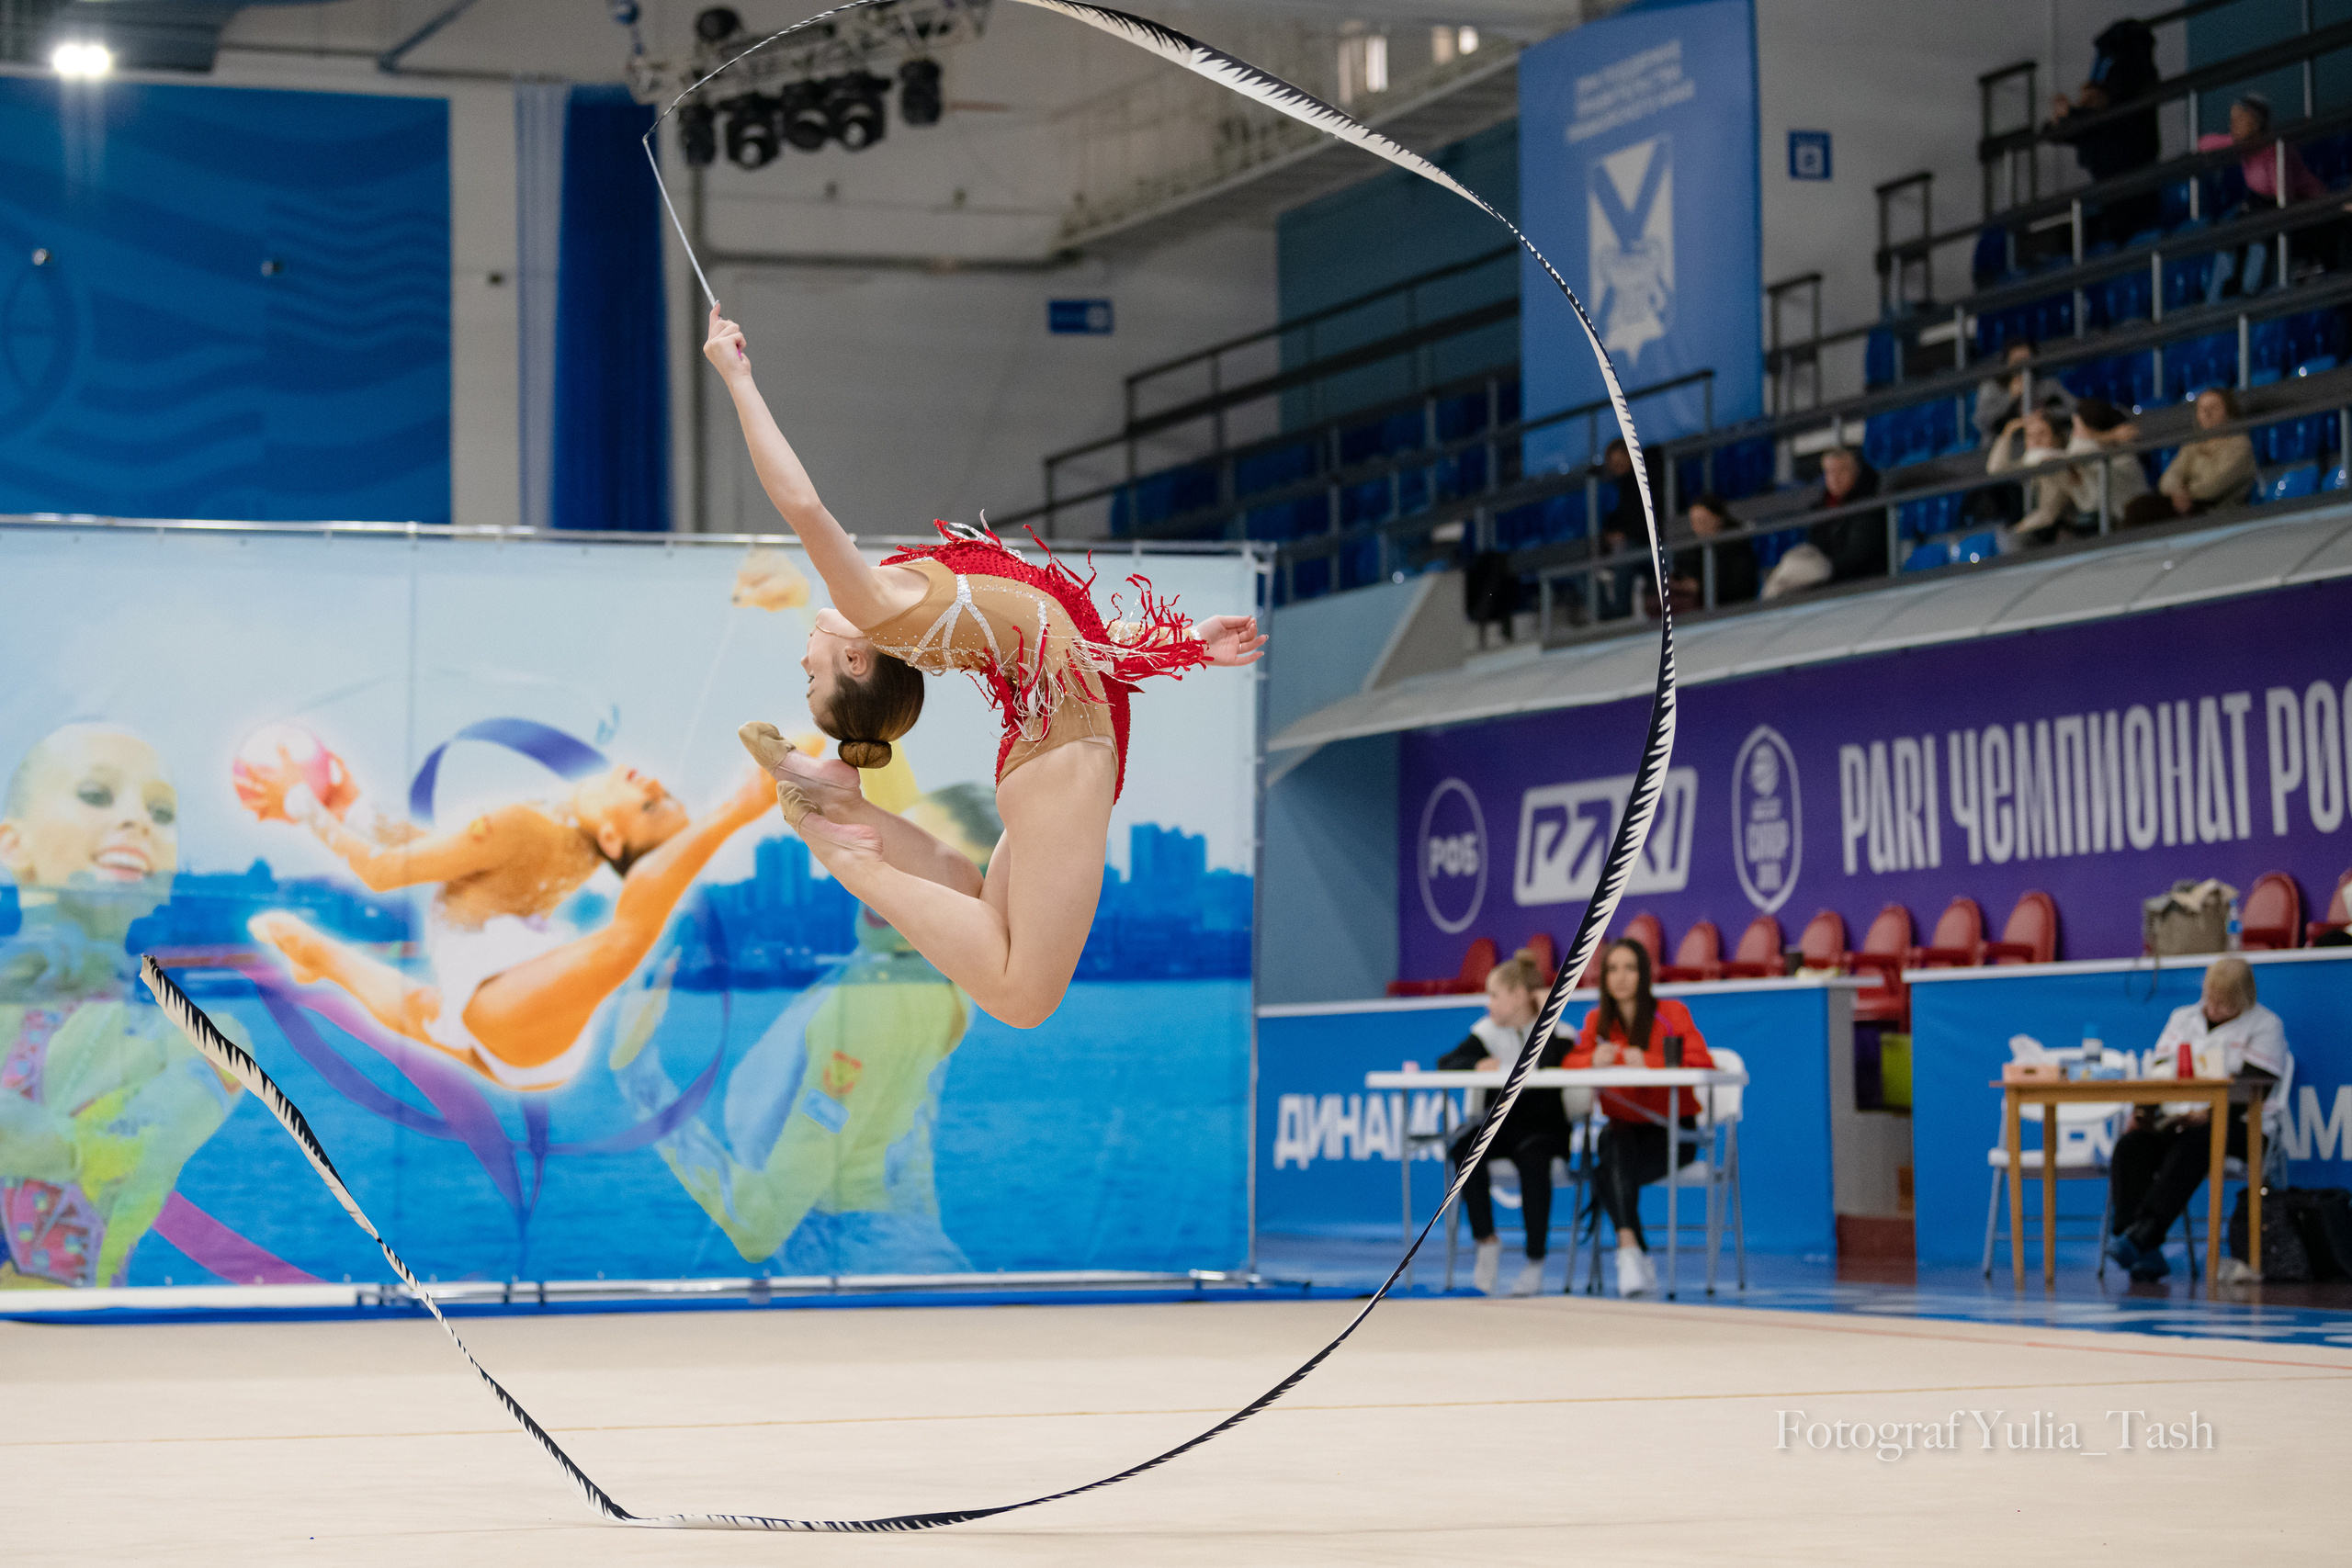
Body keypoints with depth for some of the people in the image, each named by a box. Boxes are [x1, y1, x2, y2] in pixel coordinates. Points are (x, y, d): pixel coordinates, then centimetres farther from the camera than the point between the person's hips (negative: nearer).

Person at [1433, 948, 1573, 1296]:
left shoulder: (1555, 1030, -6)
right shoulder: (1488, 1031, 7)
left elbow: (1546, 1068, -26)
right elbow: (1446, 1063, 0)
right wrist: (1477, 1066, -19)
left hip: (1545, 1126, -4)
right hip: (1501, 1122, 4)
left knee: (1532, 1157, -37)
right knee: (1466, 1146, -29)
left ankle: (1535, 1261, -25)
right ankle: (1486, 1240, -16)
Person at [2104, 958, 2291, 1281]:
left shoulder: (2265, 1025, 3)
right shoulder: (2183, 1019, 20)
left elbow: (2256, 1088, -8)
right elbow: (2159, 1073, 14)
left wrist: (2209, 1114, -23)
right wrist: (2143, 1111, -7)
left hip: (2240, 1125, -5)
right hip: (2178, 1120, 5)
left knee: (2194, 1143, -38)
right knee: (2130, 1146, -26)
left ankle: (2142, 1235, -48)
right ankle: (2147, 1255, -35)